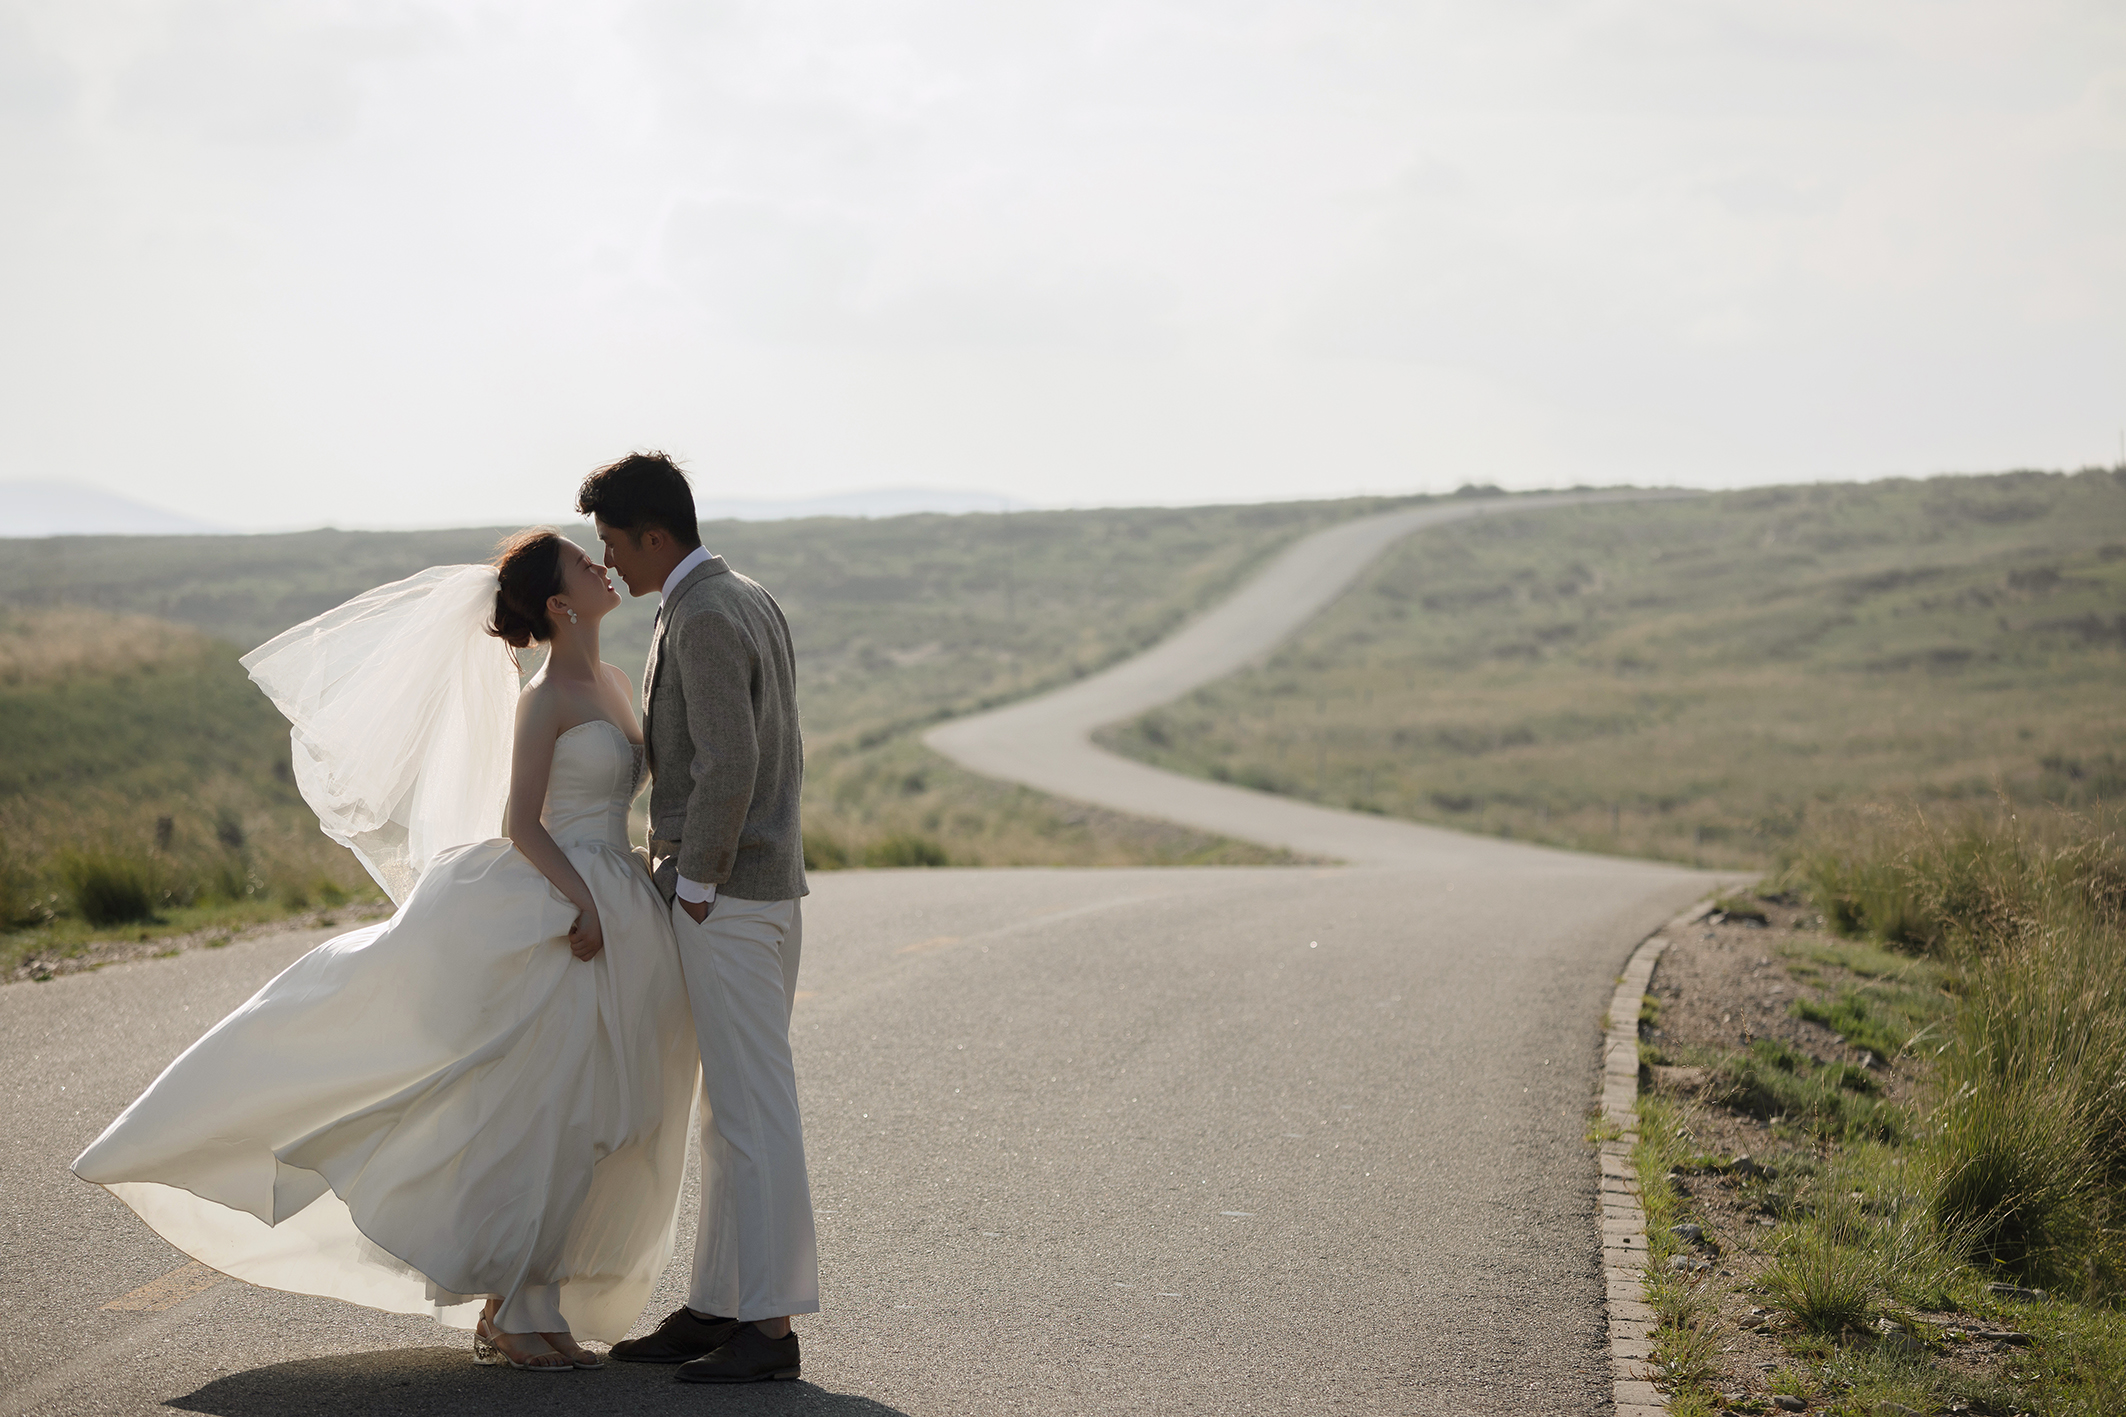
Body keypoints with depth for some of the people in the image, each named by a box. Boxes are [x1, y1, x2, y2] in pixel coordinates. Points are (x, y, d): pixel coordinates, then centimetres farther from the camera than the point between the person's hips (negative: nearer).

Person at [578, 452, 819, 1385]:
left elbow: (729, 766, -24)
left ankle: (770, 1324, -3)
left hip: (723, 898, -11)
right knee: (730, 1114, 13)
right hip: (764, 884, 11)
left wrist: (695, 885, -14)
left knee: (753, 1110, -7)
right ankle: (718, 1307, 20)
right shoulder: (751, 601, 15)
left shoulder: (702, 620, -16)